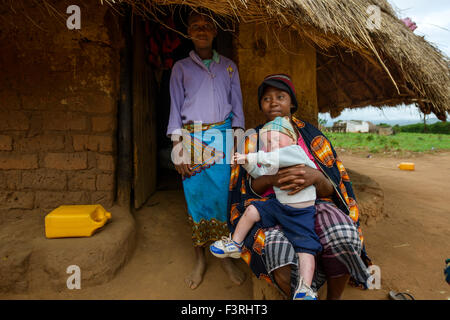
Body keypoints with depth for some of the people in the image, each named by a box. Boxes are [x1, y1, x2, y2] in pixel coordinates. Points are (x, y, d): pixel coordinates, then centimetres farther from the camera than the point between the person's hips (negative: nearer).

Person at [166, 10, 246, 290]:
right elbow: (175, 107, 6)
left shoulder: (229, 66, 15)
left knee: (225, 196, -3)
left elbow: (237, 105, 12)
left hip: (223, 138, 1)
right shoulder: (181, 67, 12)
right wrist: (178, 146, -4)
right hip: (192, 139, 0)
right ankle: (200, 259, 15)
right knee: (196, 196, 0)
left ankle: (226, 256, 14)